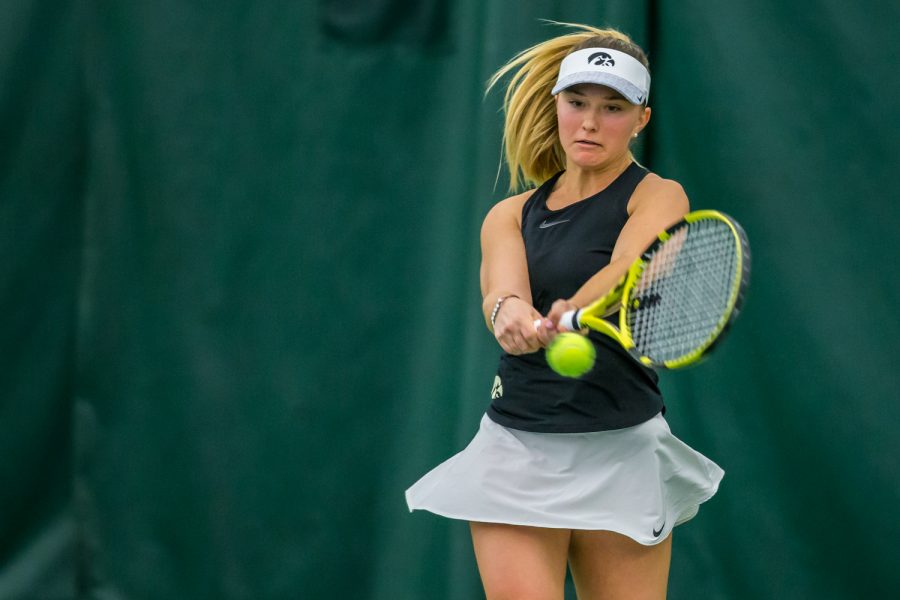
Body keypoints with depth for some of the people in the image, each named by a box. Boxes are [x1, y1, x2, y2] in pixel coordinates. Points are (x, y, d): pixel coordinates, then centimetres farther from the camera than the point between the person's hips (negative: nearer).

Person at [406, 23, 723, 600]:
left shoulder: (658, 198, -1)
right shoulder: (511, 215, 11)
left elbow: (627, 271, -23)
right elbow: (501, 284, -12)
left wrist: (571, 313, -45)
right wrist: (509, 312, -37)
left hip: (620, 450, -3)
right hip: (515, 448, 3)